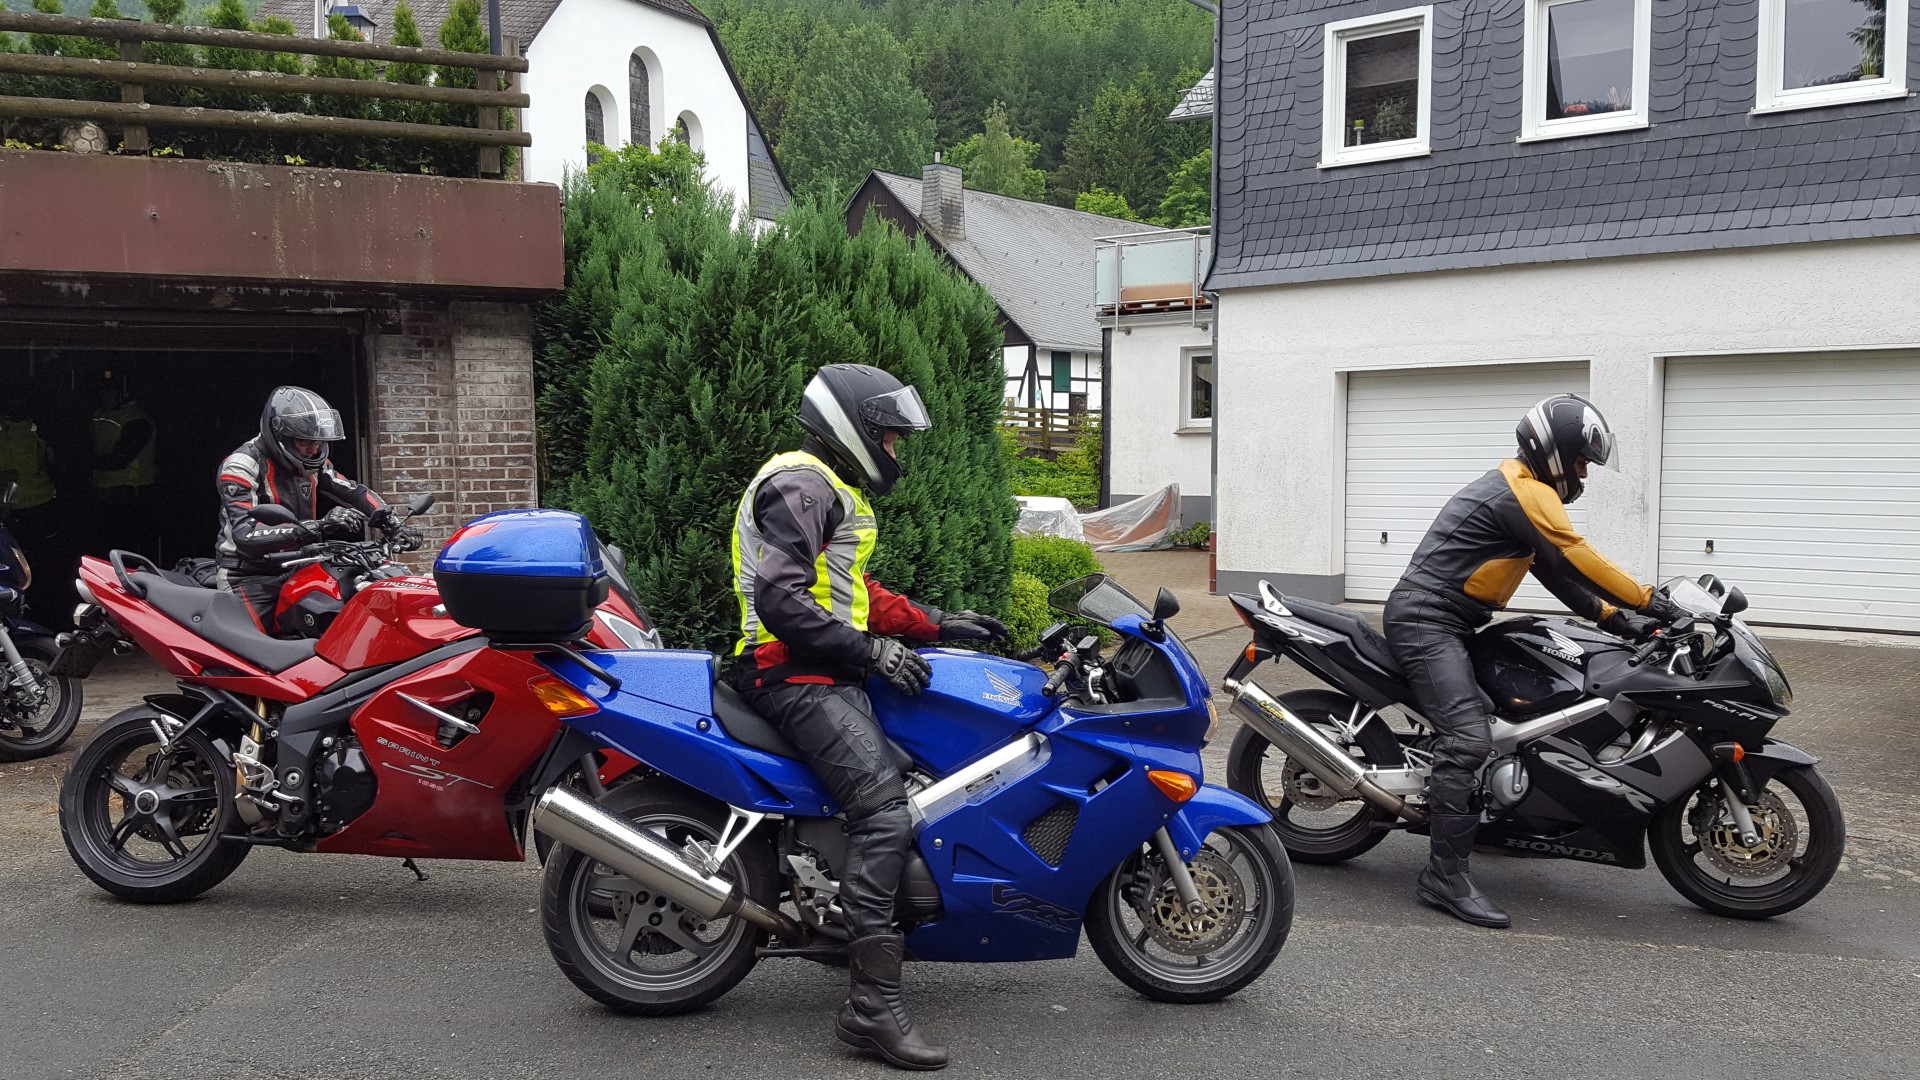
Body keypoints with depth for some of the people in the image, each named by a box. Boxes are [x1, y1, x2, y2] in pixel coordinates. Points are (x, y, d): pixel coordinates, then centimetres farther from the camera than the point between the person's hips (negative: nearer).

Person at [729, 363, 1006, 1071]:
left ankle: (865, 934, 21)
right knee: (884, 811, -22)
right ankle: (873, 1006, -23)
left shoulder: (834, 490, 23)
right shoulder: (802, 486, -12)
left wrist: (936, 625, 17)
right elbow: (779, 598, -23)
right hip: (798, 676, -11)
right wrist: (870, 650, -21)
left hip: (827, 673, 11)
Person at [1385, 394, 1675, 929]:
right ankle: (1446, 875, -22)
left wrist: (1612, 616, 12)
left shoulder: (1515, 487, 21)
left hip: (1445, 622, 11)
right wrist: (1645, 601, -8)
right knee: (1468, 738, -21)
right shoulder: (1526, 493, -13)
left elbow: (1553, 569, 20)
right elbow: (1574, 559, -17)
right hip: (1426, 621, -11)